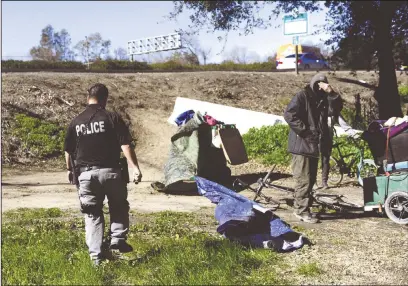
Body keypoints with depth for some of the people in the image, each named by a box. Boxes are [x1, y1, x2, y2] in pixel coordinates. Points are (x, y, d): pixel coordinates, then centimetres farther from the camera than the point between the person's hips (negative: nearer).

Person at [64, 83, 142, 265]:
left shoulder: (76, 122, 5)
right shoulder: (112, 118, -4)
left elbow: (68, 151, 13)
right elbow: (126, 145, -11)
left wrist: (70, 169, 29)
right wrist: (135, 167, -11)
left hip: (86, 173, 2)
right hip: (110, 171, -2)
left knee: (92, 215, 10)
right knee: (119, 207, 19)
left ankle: (96, 254, 9)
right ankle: (118, 240, 6)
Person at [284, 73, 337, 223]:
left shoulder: (322, 99, 17)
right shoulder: (302, 96, -9)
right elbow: (289, 114, -20)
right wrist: (304, 130, -19)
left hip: (314, 145, 9)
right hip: (302, 144, -9)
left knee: (311, 179, 13)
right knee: (304, 179, -8)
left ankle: (301, 207, 23)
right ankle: (302, 210, 1)